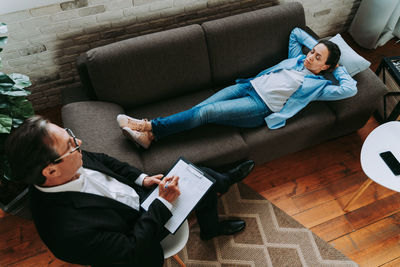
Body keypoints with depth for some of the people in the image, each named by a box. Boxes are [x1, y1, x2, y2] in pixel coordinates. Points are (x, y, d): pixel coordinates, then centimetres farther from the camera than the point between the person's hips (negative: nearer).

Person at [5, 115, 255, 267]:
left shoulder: (72, 161, -20)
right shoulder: (70, 230, -40)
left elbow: (102, 160, 2)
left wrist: (141, 177, -5)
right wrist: (164, 203, -25)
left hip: (134, 192, 6)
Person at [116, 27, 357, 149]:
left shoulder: (319, 85, 4)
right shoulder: (298, 58, 22)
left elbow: (350, 90, -6)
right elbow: (296, 32, 33)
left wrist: (338, 68, 7)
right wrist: (318, 45, 26)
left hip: (261, 107, -6)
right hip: (250, 86, 6)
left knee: (205, 112, -22)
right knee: (201, 108, -15)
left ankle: (150, 127, -17)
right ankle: (150, 135, -19)